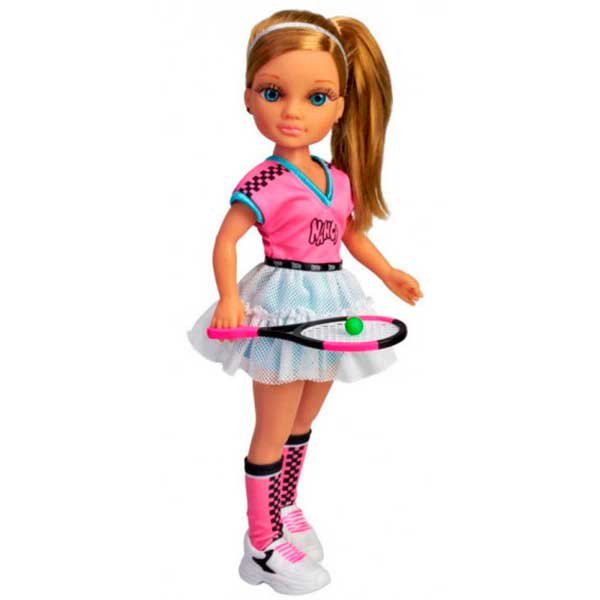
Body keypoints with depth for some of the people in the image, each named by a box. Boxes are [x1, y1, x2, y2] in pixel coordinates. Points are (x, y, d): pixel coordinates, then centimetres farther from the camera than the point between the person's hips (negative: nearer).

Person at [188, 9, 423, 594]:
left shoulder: (339, 178, 2)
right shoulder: (263, 184, -18)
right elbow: (225, 241, -19)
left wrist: (389, 273, 17)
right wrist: (228, 298, -33)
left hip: (328, 306, 7)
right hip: (284, 306, -7)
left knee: (303, 422, 21)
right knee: (273, 433, 4)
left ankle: (283, 508, 42)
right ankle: (262, 548, 18)